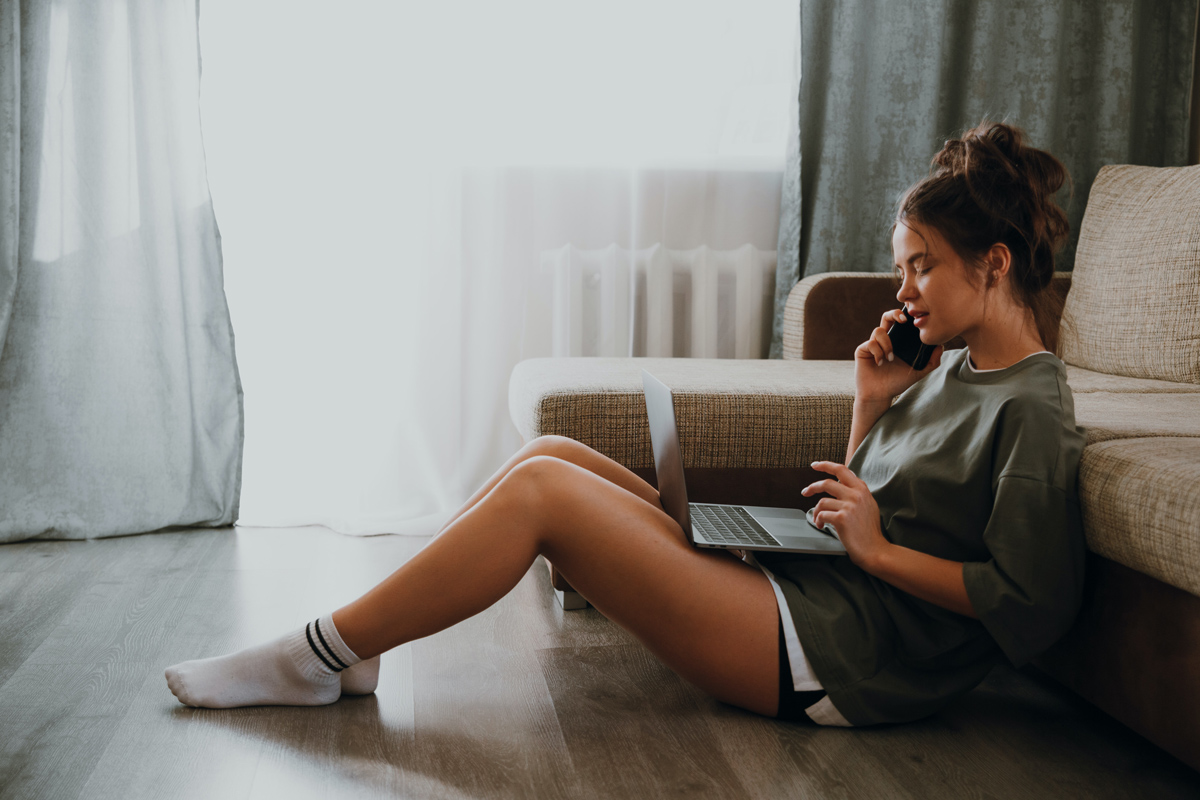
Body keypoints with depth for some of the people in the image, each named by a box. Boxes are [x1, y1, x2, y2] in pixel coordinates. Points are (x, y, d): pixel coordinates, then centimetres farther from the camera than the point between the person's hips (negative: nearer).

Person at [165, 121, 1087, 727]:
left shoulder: (1033, 411, -10)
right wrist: (872, 406, 7)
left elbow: (1034, 607, -16)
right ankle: (351, 646, 2)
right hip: (796, 597, 9)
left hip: (836, 660, -9)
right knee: (552, 452, -1)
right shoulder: (953, 369, 17)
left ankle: (318, 659, -5)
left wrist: (882, 552, -13)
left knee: (540, 490, -17)